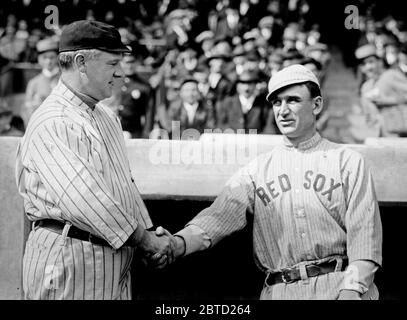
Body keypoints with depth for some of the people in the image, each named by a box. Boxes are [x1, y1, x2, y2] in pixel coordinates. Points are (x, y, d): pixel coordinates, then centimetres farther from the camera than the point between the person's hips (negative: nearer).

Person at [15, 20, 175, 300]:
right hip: (70, 257, -9)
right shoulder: (52, 124, -15)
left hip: (114, 256, 9)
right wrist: (146, 241, -15)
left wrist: (150, 237, 7)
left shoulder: (106, 116, 17)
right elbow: (83, 199, -22)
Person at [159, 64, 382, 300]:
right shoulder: (256, 170, 12)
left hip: (341, 286, -1)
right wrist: (179, 244, -20)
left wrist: (351, 289, -14)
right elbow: (220, 216, -2)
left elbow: (363, 234, 0)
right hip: (279, 292, 1)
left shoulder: (349, 162, 7)